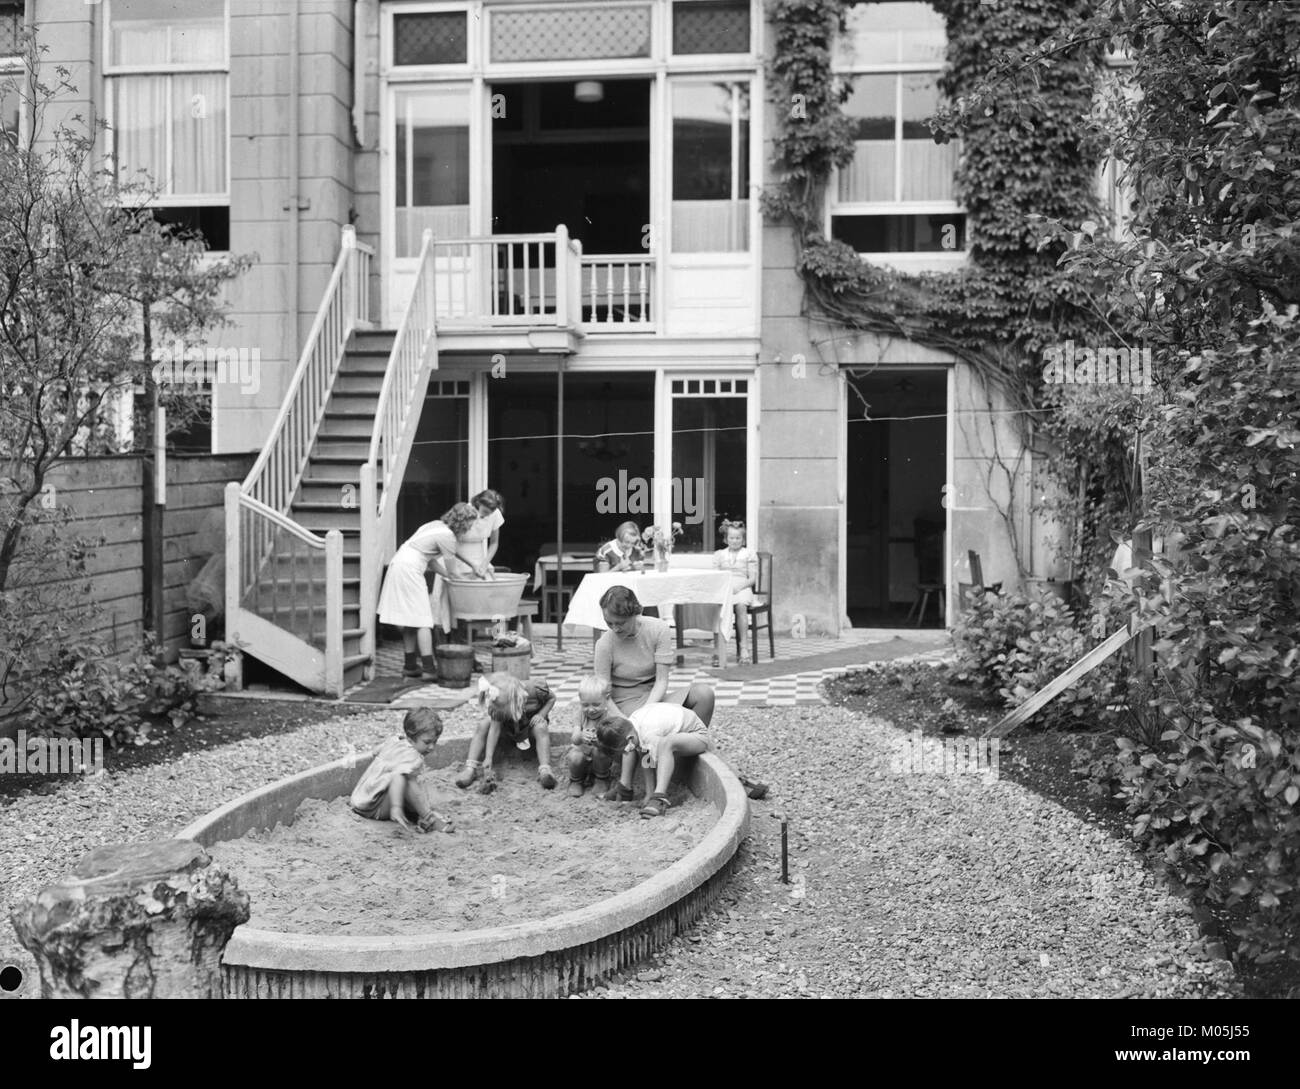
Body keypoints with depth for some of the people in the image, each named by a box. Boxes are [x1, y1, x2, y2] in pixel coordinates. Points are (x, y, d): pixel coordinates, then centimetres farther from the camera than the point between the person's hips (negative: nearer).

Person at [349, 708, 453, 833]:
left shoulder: (394, 741, 6)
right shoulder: (412, 757, -25)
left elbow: (376, 752, 27)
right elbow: (397, 777, -44)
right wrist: (396, 807, -55)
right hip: (374, 810, -11)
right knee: (408, 780, -31)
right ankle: (429, 819, -24)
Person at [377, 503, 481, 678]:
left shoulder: (436, 526, 15)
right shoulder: (447, 535, -14)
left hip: (399, 565, 10)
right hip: (409, 570, -10)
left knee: (411, 620, 13)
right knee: (423, 620, -8)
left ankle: (410, 665, 18)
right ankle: (429, 668, -8)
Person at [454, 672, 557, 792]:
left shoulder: (534, 690, -33)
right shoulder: (496, 706, -31)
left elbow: (551, 698, -12)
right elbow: (495, 728, -35)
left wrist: (541, 714, -29)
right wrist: (488, 758, -44)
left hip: (531, 724, -1)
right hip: (509, 729, 1)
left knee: (541, 728, -37)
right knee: (483, 726, -25)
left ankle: (544, 770, -50)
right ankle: (470, 768, -34)